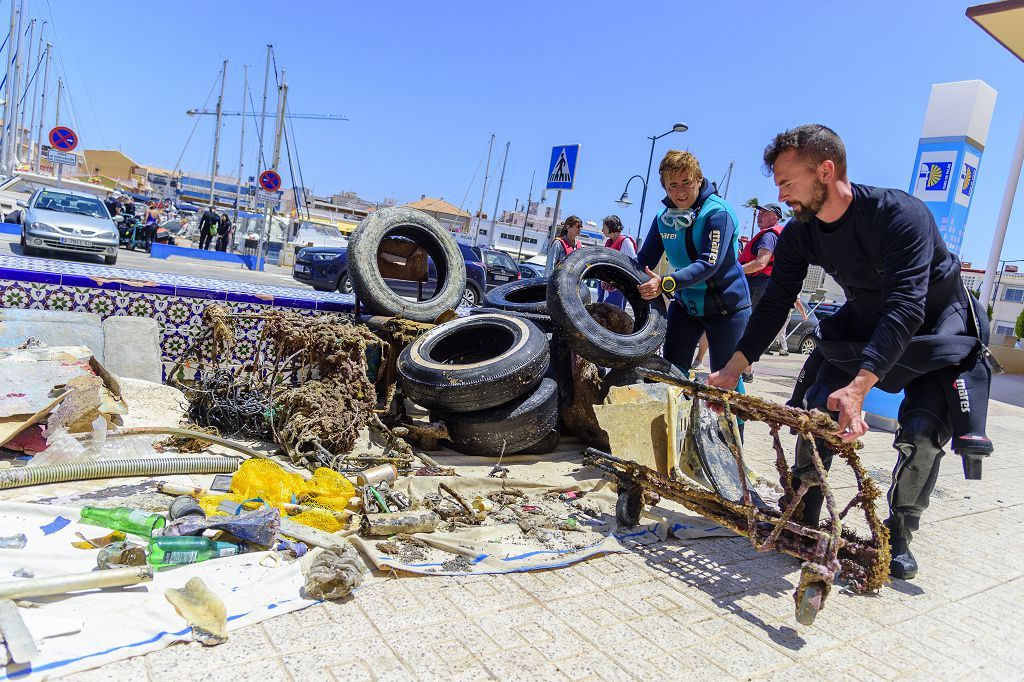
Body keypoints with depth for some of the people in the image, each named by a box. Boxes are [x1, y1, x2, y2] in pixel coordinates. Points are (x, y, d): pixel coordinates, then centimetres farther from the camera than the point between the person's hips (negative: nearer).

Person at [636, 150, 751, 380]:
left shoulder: (718, 212, -21)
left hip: (727, 307, -6)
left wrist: (666, 284, -44)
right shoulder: (664, 217, -1)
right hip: (684, 304, 6)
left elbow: (709, 264, -31)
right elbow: (645, 259, -1)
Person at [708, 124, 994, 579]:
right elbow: (774, 304, -10)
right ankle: (802, 518, 6)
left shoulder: (900, 214, -33)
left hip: (938, 329, -4)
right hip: (865, 324, 5)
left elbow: (906, 308, -42)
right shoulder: (799, 235, -15)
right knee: (817, 409, -11)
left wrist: (857, 388, -54)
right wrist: (732, 370, -17)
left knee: (922, 432, -20)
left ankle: (897, 537, 2)